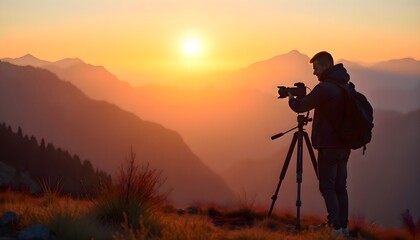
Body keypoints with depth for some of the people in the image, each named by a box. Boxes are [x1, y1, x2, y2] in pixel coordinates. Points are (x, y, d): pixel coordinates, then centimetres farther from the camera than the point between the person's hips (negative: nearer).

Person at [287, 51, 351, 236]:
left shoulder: (324, 88, -16)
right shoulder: (345, 87, 12)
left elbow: (301, 107, -7)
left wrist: (291, 98, 12)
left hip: (329, 145, -8)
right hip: (344, 145, 8)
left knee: (327, 187, -5)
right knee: (340, 186, 11)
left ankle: (336, 227, -9)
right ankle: (343, 227, 11)